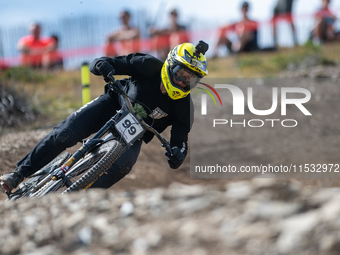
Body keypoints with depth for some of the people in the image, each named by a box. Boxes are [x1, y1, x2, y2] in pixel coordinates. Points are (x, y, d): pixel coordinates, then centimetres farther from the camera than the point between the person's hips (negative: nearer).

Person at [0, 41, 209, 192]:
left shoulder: (184, 106, -17)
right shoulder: (150, 66, -21)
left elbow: (181, 138, -14)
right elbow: (114, 64, -17)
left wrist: (178, 154, -38)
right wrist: (102, 64, -42)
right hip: (113, 104, -1)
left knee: (123, 164, -30)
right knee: (64, 135, -20)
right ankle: (20, 174, -5)